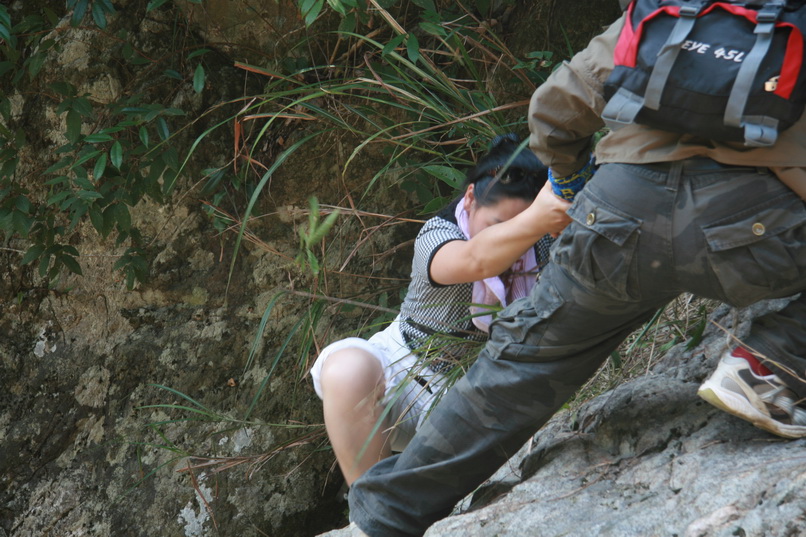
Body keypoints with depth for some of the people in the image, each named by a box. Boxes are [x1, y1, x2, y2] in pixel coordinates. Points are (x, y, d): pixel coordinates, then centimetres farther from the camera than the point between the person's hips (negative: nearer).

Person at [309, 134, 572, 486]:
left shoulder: (537, 246, -5)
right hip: (403, 366, -3)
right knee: (349, 370, -38)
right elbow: (476, 260, -44)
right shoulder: (437, 235, -21)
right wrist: (536, 222, -64)